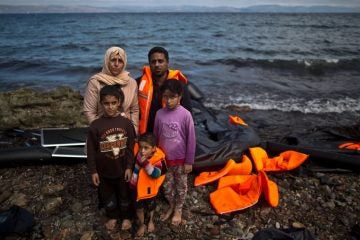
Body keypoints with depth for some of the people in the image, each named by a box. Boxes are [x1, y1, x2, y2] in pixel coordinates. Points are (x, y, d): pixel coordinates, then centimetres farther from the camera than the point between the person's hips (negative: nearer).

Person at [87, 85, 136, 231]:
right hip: (104, 170, 0)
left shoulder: (126, 123, -12)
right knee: (108, 196, 21)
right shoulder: (95, 126, -14)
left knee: (124, 195, 19)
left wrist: (129, 167, -5)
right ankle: (112, 216, 46)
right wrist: (93, 171, -5)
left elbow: (130, 148, -6)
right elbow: (91, 151, -8)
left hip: (122, 169, 0)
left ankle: (126, 217, 44)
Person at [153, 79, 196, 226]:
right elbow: (155, 136, 4)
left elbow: (191, 140, -11)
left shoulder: (185, 115, -17)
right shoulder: (159, 114, -7)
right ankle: (171, 206, 43)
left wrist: (189, 161, -7)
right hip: (164, 158, 3)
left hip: (180, 158, -3)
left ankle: (178, 210, 38)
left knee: (180, 186, 16)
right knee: (166, 186, 18)